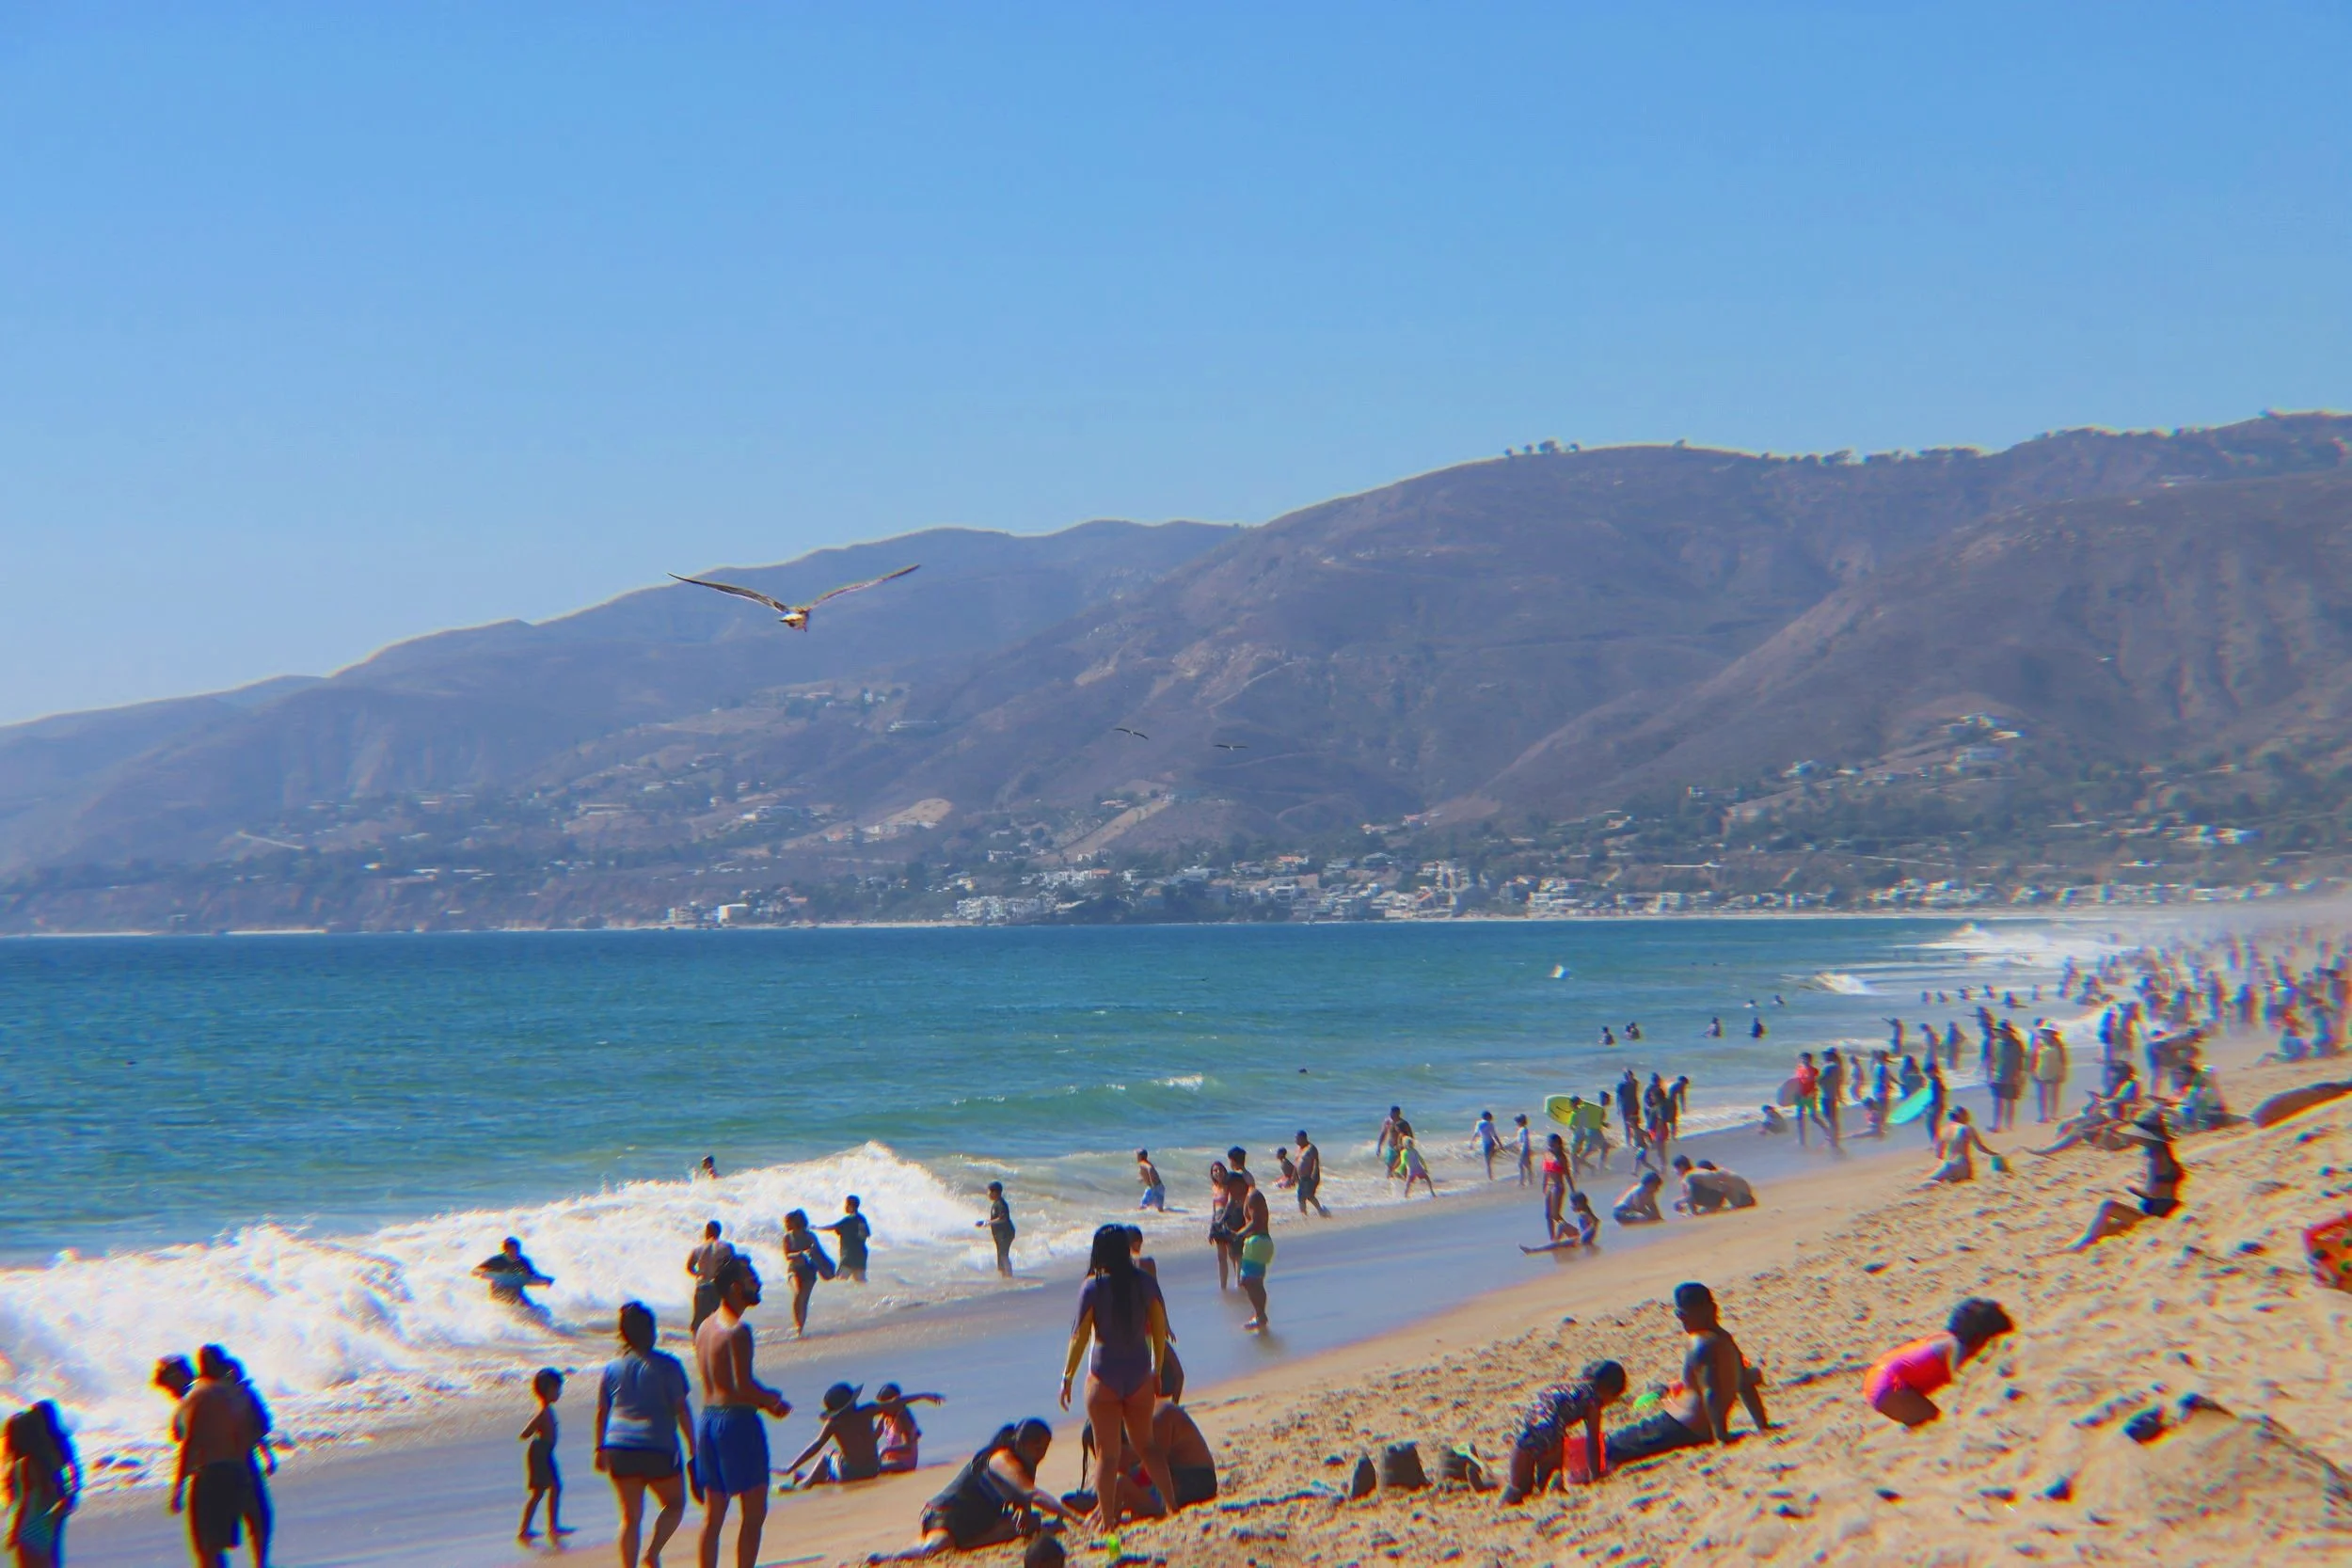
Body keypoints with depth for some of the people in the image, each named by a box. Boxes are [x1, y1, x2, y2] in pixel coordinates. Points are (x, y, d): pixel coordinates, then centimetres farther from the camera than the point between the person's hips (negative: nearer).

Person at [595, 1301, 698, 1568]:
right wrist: (693, 1450, -1)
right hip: (658, 1448, -3)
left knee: (631, 1516, 9)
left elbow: (601, 1412, 10)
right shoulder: (666, 1365, -6)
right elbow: (681, 1409, -7)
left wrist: (600, 1449, 20)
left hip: (620, 1450, 3)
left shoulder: (612, 1368, 5)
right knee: (675, 1504, 14)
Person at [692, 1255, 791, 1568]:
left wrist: (764, 1400, 13)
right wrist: (772, 1399, -4)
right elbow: (742, 1384, -21)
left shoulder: (705, 1327, 13)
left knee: (713, 1514, 11)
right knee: (754, 1511, -1)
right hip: (737, 1419, -9)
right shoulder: (738, 1330, -14)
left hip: (708, 1418, 9)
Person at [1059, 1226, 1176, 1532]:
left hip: (1104, 1377, -3)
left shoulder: (1093, 1286, -12)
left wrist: (1067, 1377, -2)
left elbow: (1080, 1336, -10)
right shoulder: (1146, 1283, -2)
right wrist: (1157, 1370, 17)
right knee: (1146, 1443, 21)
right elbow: (1159, 1330, 5)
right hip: (1139, 1374, 3)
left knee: (1107, 1451, 4)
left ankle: (1107, 1518, 7)